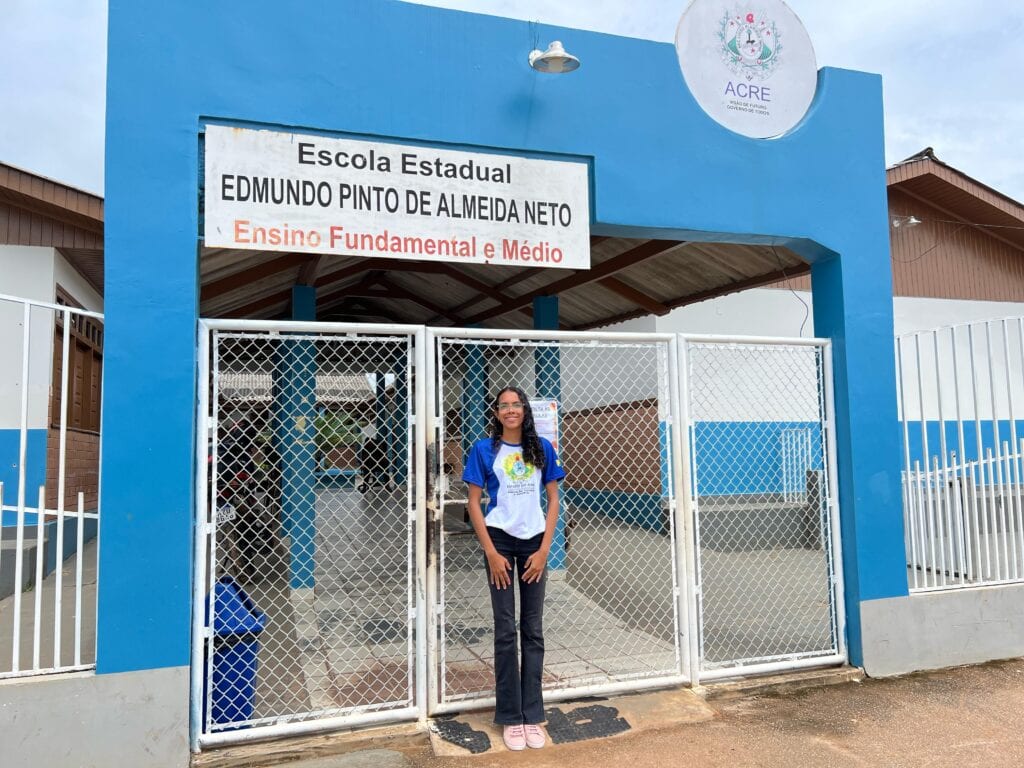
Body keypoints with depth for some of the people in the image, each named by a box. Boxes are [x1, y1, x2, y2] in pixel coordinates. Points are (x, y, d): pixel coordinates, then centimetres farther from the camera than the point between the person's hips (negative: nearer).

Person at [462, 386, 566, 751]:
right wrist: (491, 552, -9)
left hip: (534, 542, 2)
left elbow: (553, 500, 5)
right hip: (500, 540, -2)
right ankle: (511, 717, 15)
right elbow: (474, 503, -3)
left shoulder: (542, 448, 4)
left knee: (533, 629, 7)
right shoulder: (484, 449, -2)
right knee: (506, 630, 3)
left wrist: (544, 549, -4)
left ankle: (532, 715, 18)